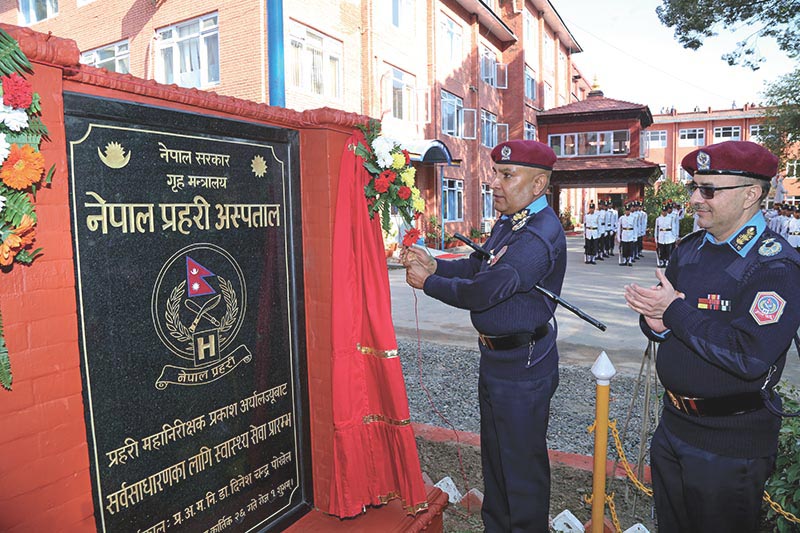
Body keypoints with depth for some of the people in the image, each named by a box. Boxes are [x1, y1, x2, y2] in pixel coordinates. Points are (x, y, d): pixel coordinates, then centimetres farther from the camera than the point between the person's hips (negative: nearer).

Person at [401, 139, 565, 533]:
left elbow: (483, 292, -29)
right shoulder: (508, 221, 8)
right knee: (493, 454, 24)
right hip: (495, 357, 10)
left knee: (522, 462, 9)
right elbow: (477, 266, 12)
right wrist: (434, 265, -4)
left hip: (522, 367, -10)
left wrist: (428, 283, -15)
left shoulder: (540, 235, -26)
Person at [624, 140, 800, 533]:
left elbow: (749, 357, -31)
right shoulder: (690, 248, 3)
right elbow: (658, 320, 9)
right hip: (673, 423, 7)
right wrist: (657, 323, -15)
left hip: (730, 443, -7)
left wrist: (676, 310, -24)